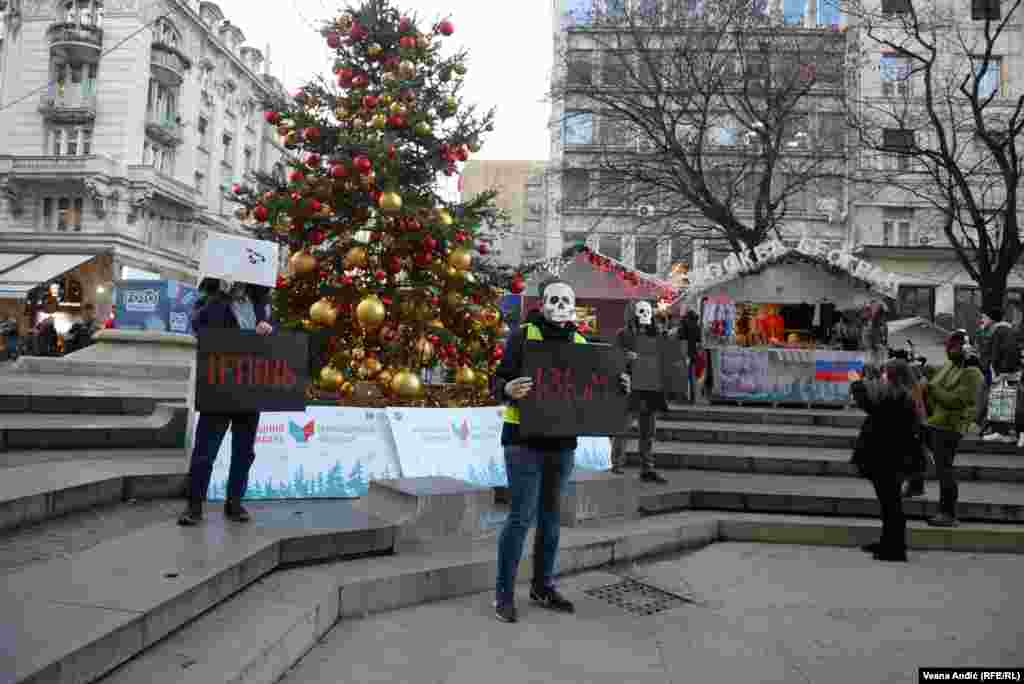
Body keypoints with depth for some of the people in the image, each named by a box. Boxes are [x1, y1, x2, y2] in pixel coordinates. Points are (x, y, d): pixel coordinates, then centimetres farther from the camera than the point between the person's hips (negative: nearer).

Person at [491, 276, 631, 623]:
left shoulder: (580, 343, 11)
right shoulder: (523, 336, -5)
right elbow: (499, 383, -8)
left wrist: (617, 387, -4)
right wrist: (509, 391, -31)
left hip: (563, 442, 5)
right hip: (524, 439, -5)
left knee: (551, 517, 13)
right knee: (521, 517, -4)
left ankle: (543, 586, 27)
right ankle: (504, 592, 10)